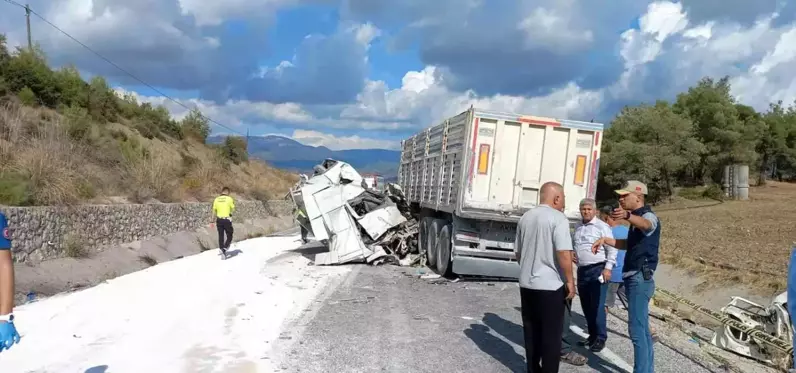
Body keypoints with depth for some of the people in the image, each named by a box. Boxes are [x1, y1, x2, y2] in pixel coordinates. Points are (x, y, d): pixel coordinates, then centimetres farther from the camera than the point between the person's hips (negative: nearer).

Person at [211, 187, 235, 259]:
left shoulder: (216, 199, 3)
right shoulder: (229, 199, -9)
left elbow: (214, 211, 6)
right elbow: (233, 210, -3)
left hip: (219, 220, 4)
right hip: (227, 220, -4)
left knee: (221, 237, 12)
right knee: (229, 236, 9)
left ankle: (223, 252, 13)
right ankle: (224, 249, -13)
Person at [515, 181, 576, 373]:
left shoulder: (525, 217, 10)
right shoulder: (558, 218, -13)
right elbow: (564, 254, -21)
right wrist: (570, 281, -11)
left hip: (527, 283, 7)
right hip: (550, 285, -7)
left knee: (531, 330, 14)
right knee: (551, 333, 4)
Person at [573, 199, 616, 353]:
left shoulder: (602, 226, -8)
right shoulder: (578, 226, 12)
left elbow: (612, 249, -10)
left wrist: (608, 268, -15)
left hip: (597, 270, -7)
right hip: (582, 270, 7)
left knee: (597, 306, -6)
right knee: (586, 306, 12)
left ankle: (601, 338, 5)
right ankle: (592, 335, 24)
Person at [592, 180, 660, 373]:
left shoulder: (649, 216, -14)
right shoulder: (636, 218, 18)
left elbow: (646, 225, -40)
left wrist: (627, 215, -61)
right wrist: (606, 240, 13)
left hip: (640, 279, -10)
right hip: (634, 279, 10)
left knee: (637, 329, -9)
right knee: (642, 328, 15)